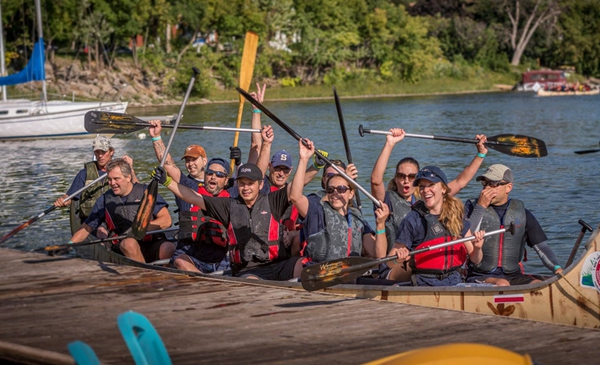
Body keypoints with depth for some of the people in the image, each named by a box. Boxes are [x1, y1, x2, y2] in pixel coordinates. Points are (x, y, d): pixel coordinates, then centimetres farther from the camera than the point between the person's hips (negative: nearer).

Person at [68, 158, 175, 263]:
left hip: (153, 244, -1)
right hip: (123, 249, 1)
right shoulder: (104, 200, 13)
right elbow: (86, 228, 19)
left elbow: (166, 220, -3)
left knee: (168, 247, -35)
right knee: (129, 243, -36)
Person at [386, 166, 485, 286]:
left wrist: (477, 248, -6)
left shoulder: (457, 218, 11)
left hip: (455, 282, 2)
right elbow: (390, 262, -1)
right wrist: (398, 259, -23)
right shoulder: (413, 220, -1)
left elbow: (475, 260, 15)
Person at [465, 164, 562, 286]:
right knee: (502, 285, -35)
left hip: (513, 275, 3)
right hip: (480, 276, -3)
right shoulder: (472, 207, 6)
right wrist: (481, 207, -11)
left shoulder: (521, 212, 12)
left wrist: (556, 268, -7)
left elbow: (541, 246, 10)